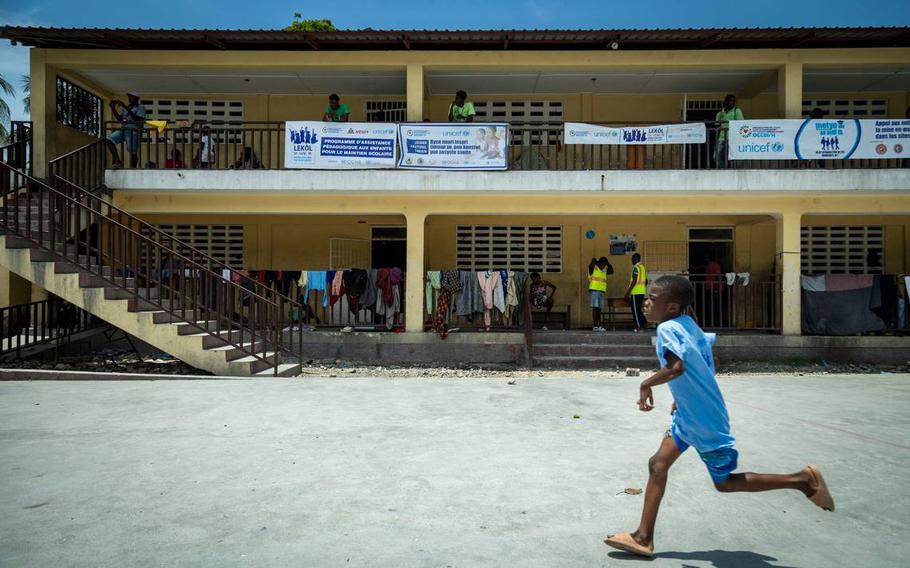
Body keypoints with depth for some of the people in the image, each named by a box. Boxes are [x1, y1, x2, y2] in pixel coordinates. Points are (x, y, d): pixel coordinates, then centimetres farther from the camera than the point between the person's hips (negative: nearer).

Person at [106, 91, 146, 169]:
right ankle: (117, 162, -19)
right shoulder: (125, 108, 24)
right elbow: (120, 119, 16)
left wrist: (125, 107, -18)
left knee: (133, 153, -8)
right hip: (123, 130, 6)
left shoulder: (140, 108, 5)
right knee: (109, 140, -17)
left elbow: (137, 118, -13)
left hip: (133, 132, -6)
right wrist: (113, 108, 4)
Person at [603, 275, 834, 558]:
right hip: (688, 415, 9)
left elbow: (677, 367, -37)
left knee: (724, 482, 8)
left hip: (704, 421, -9)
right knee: (658, 464, 9)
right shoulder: (687, 323, 4)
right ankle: (643, 538, 16)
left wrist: (646, 384, -20)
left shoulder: (667, 328, -22)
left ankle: (802, 479, 16)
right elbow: (703, 365, 15)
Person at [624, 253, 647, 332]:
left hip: (636, 292, -9)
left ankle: (640, 327, -5)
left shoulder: (636, 267, -12)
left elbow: (634, 281, -19)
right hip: (642, 292, 9)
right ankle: (644, 323, 10)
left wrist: (628, 292, -17)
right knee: (638, 309, 15)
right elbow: (646, 281, 19)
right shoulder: (643, 267, 16)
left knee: (635, 309, -4)